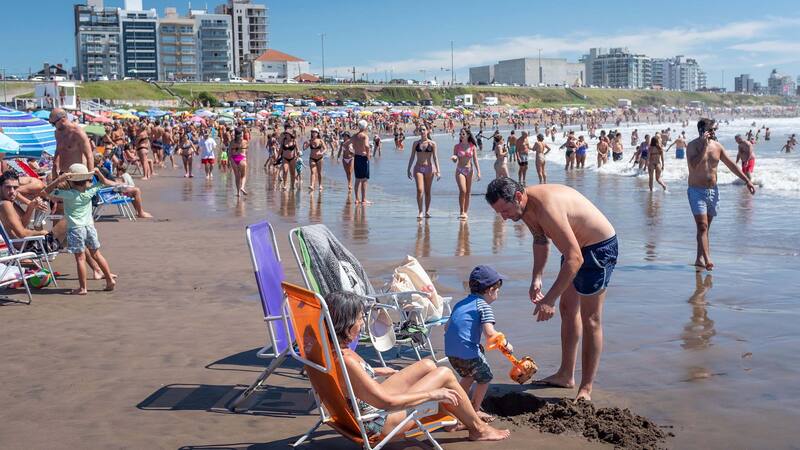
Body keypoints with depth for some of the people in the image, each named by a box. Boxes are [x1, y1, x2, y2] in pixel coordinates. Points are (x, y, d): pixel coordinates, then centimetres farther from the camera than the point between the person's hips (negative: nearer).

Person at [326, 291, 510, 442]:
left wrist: (378, 371, 28)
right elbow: (386, 402, -30)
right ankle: (478, 428, 20)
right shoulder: (345, 360, -34)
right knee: (445, 374, -2)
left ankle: (459, 415, 35)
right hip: (379, 422, -10)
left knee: (427, 365, 16)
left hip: (370, 402, 10)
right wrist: (432, 394, -20)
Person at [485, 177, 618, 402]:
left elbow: (575, 258, -38)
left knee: (590, 319, -6)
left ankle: (586, 389, 2)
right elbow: (541, 239, 13)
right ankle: (566, 375, 31)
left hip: (599, 247, -10)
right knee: (568, 309, 18)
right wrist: (536, 279, 2)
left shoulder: (546, 207, -35)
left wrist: (549, 299, -38)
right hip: (577, 247, 10)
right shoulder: (525, 206, -6)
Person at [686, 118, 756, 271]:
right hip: (697, 191, -5)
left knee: (706, 227, 10)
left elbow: (731, 165, 13)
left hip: (713, 191, 5)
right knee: (702, 226, -15)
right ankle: (707, 259, -24)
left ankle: (700, 259, 18)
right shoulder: (693, 145, -9)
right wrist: (704, 146, -25)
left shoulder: (717, 146, 6)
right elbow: (694, 165, -26)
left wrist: (747, 180, 12)